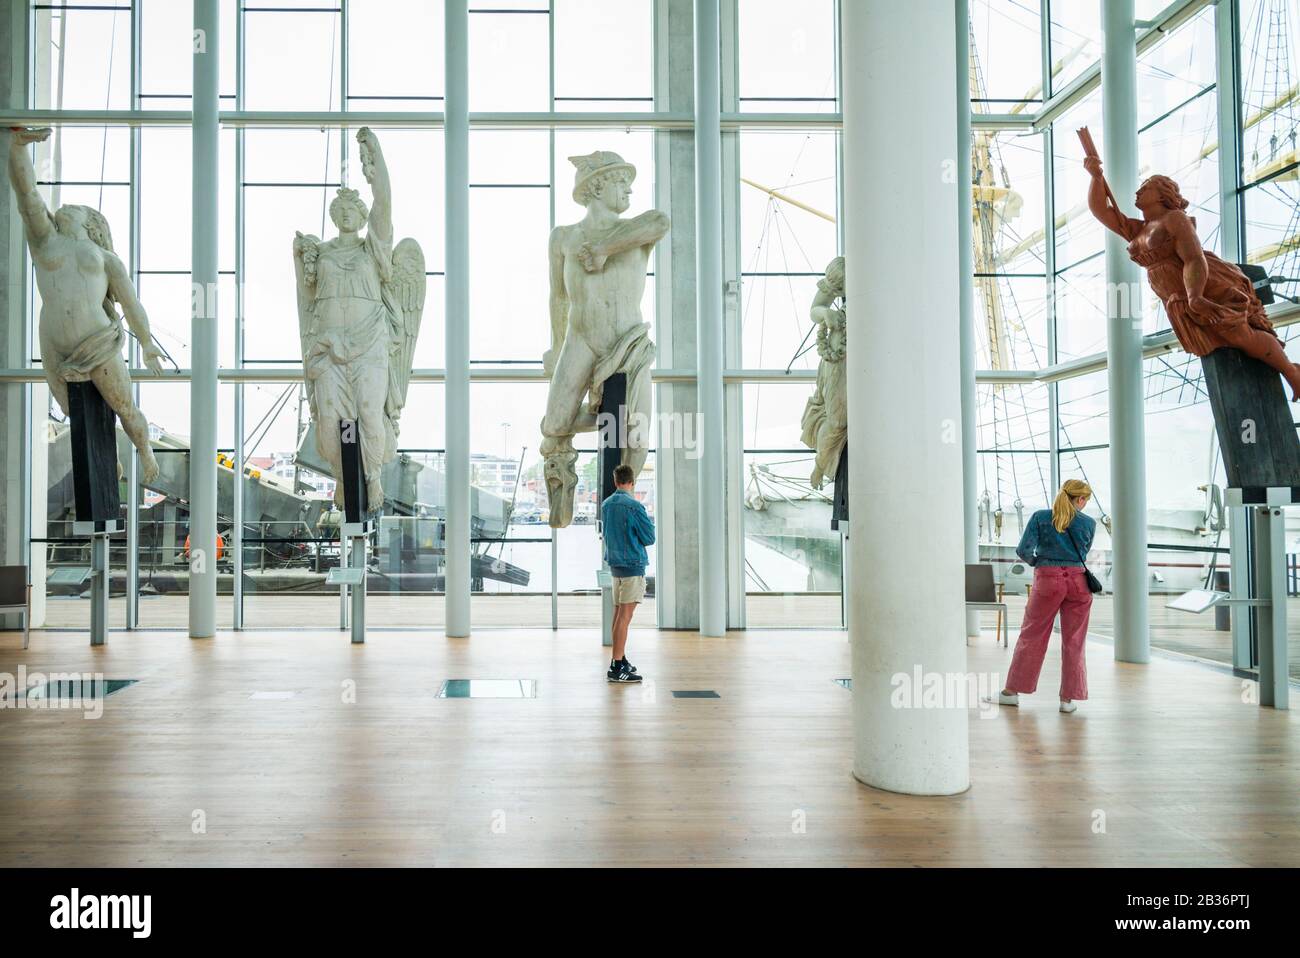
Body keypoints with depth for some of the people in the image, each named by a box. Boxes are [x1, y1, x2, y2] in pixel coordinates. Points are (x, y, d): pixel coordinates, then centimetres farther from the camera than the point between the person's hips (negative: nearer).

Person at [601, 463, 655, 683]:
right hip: (633, 565, -8)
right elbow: (649, 538, -11)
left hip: (614, 563, 8)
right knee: (625, 615, -7)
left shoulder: (606, 505, 9)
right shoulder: (634, 507, -15)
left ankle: (620, 660, 25)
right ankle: (616, 667, -7)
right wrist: (650, 521, 9)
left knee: (618, 613, 15)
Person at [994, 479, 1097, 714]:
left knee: (1032, 635, 8)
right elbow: (1084, 553, 15)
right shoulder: (1089, 523, 3)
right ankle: (1068, 698, 12)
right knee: (1073, 641, 9)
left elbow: (1024, 550, -9)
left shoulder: (1040, 517, -3)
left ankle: (1012, 691, 15)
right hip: (1078, 580, 1)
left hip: (1048, 579, -1)